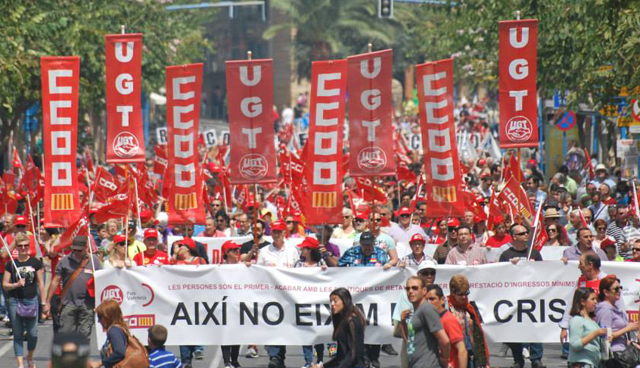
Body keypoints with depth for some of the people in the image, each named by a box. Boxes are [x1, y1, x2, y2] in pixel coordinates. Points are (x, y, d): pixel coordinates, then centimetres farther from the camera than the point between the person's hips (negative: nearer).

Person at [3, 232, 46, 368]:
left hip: (31, 300, 0)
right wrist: (16, 284, -17)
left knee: (33, 333, 1)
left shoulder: (35, 263, 2)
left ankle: (30, 357, 28)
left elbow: (40, 283, 6)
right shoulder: (11, 264, 1)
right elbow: (5, 285, 2)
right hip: (15, 301, 0)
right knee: (18, 334, 1)